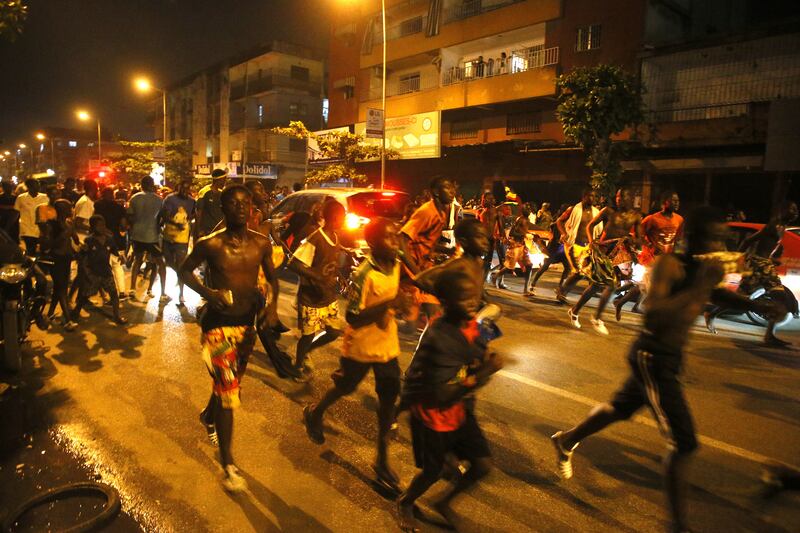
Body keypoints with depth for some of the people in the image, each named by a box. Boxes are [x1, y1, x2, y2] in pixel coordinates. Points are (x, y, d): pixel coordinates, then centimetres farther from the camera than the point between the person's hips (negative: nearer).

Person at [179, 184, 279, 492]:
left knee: (231, 382, 23)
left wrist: (273, 304, -9)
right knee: (228, 390, -7)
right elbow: (185, 271, 2)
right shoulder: (211, 245, -13)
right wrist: (207, 293, -16)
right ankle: (228, 465, 5)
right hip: (218, 325, -5)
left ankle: (208, 417, 56)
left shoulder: (262, 244, -3)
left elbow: (271, 277, 9)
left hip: (247, 323, 5)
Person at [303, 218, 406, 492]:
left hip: (388, 345, 6)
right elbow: (353, 318, -28)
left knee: (389, 398, 7)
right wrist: (389, 304, -34)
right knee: (345, 387, 18)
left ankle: (382, 461, 21)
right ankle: (314, 413, 51)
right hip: (360, 346, -5)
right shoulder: (364, 274, -26)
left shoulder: (397, 266, -3)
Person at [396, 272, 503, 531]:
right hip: (432, 413, -7)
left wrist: (487, 361, -18)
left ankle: (445, 501, 36)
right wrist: (483, 374, -35)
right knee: (432, 472, 12)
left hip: (459, 409, 7)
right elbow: (442, 395, -32)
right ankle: (405, 503, 45)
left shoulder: (468, 324, -8)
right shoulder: (439, 338, -32)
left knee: (482, 464, 8)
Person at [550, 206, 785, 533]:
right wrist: (699, 287, -31)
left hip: (670, 358, 9)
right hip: (651, 358, -9)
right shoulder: (670, 265, -21)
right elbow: (652, 314, -32)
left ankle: (566, 442, 48)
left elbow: (721, 296, 20)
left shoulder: (704, 269, 2)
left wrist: (757, 306, 1)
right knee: (683, 442, -7)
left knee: (621, 408, 25)